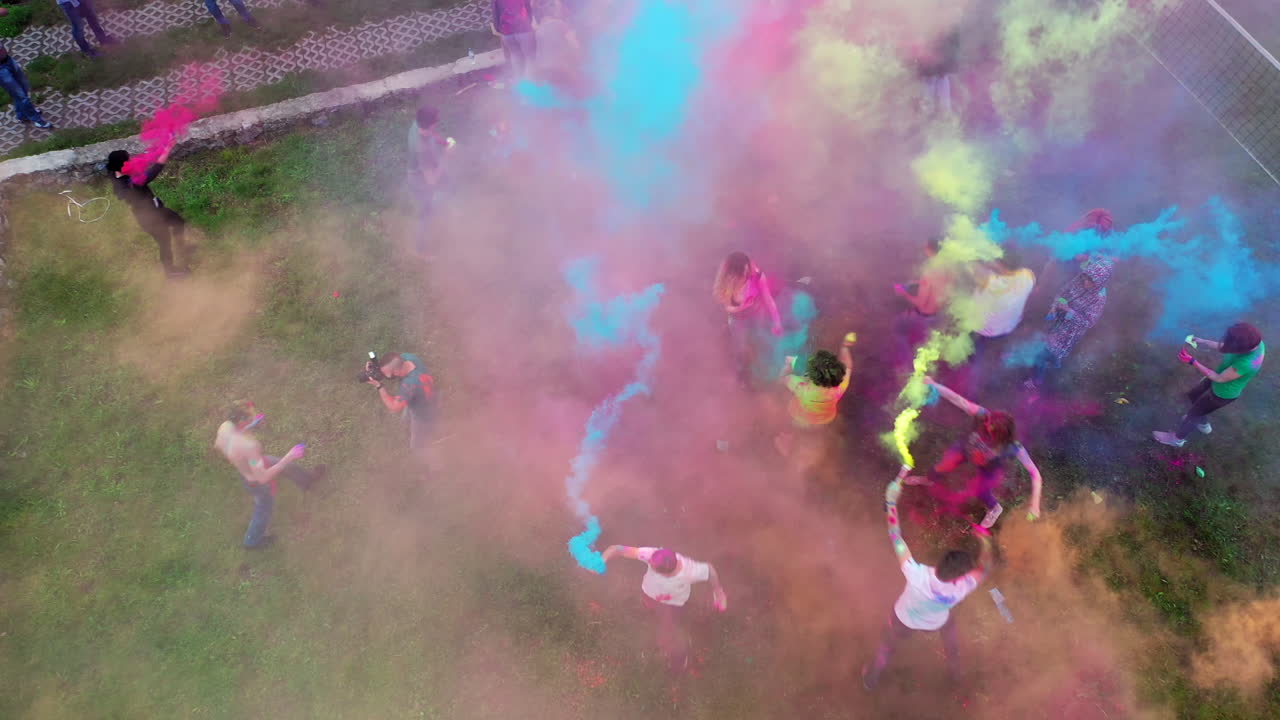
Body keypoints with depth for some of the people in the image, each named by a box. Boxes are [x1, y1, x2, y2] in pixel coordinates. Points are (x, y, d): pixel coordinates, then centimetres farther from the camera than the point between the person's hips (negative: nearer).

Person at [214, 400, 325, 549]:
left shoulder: (224, 427, -26)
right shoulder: (248, 446, -48)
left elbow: (218, 445, -1)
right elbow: (263, 478, -41)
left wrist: (247, 427, -2)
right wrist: (289, 457, -38)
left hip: (249, 468, 6)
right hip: (258, 483, -6)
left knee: (287, 466, 28)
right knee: (264, 510, 25)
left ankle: (306, 481, 60)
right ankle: (253, 540, 54)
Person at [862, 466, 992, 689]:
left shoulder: (917, 576, -48)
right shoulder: (961, 589, -40)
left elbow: (895, 537, -42)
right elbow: (984, 570, -18)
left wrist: (891, 502, -38)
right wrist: (986, 543, -18)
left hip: (904, 620, -1)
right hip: (937, 623, 1)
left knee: (888, 646, 30)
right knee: (950, 633, 38)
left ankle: (871, 679, 56)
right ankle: (955, 672, 67)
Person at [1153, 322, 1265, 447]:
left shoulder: (1246, 363, -44)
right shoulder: (1254, 340, -22)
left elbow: (1219, 378, -28)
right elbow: (1223, 348, -2)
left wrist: (1192, 361, -29)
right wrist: (1202, 342, -12)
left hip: (1222, 393, -7)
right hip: (1220, 381, 7)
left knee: (1193, 413, 15)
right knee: (1193, 395, 29)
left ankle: (1177, 438, 42)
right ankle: (1203, 424, 56)